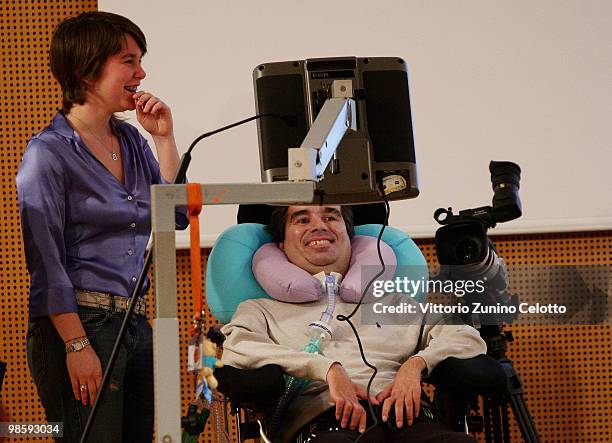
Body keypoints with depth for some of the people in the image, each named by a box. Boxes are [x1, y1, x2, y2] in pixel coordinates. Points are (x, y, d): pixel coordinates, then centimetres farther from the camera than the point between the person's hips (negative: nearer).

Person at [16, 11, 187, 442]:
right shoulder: (49, 152, -8)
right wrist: (77, 345, -19)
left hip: (136, 323, 7)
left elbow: (178, 215, 12)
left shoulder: (132, 141, 13)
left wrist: (164, 138, 4)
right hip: (77, 324, -7)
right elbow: (45, 259, -13)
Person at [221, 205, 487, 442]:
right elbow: (235, 350, 2)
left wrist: (415, 365, 0)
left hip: (405, 418, 2)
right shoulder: (262, 310, 26)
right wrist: (328, 369, -9)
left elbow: (468, 339, 23)